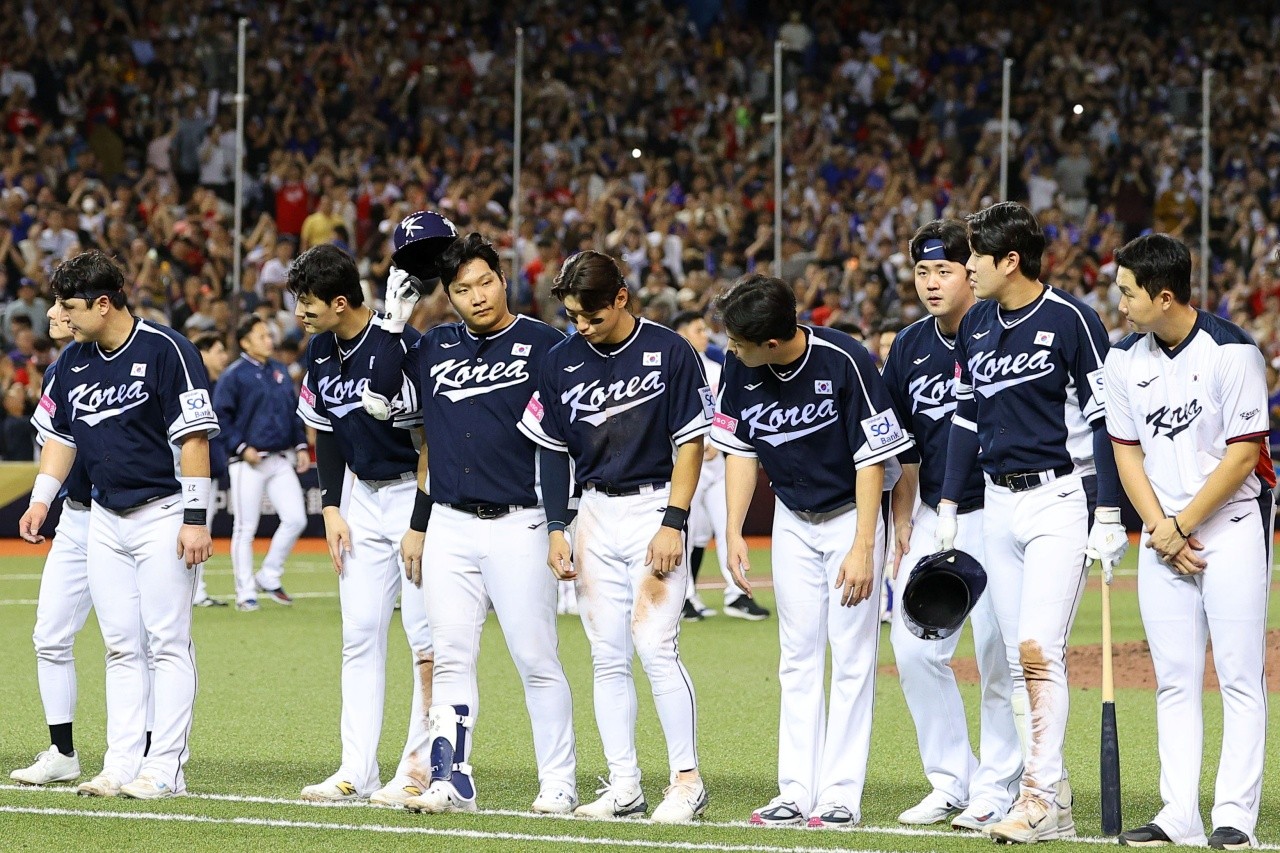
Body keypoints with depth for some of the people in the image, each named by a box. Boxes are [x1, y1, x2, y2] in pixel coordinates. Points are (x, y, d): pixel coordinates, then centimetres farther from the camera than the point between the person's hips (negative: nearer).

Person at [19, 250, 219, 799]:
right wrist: (40, 500, 7)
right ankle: (121, 764, 8)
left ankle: (165, 766, -6)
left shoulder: (164, 350, -12)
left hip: (162, 513, -7)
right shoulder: (75, 361, 9)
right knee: (121, 647, 7)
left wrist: (194, 519, -17)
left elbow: (193, 437, -13)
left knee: (168, 644, -6)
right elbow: (61, 435, 20)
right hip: (105, 520, 7)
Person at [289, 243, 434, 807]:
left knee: (428, 636, -7)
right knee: (360, 633, 5)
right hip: (363, 496, 7)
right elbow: (326, 432, 12)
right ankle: (357, 771, 7)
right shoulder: (321, 352, 4)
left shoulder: (400, 346, -20)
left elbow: (432, 433, -21)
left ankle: (421, 766, -2)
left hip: (417, 493, -7)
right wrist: (331, 509, 8)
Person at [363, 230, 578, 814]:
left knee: (535, 660, -3)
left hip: (518, 525, -4)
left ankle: (559, 782, 3)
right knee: (451, 659, 4)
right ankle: (451, 780, 7)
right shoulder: (433, 348, 11)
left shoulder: (542, 345, -2)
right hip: (449, 527, 5)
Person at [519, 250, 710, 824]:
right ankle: (624, 786, 10)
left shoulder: (669, 353, -6)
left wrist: (672, 522, -12)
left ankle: (687, 780, -3)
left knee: (655, 648, -12)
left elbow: (690, 443, -5)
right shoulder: (563, 362, 5)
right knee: (608, 656, 4)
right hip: (595, 513, 4)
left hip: (655, 507, -4)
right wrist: (556, 529, 4)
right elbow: (553, 451, 11)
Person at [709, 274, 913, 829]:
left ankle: (841, 794, -4)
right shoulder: (740, 368, -12)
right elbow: (741, 450, 1)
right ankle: (796, 791, 6)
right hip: (792, 521, 5)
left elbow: (872, 458, -20)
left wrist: (862, 548, -22)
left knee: (851, 656, -5)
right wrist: (734, 532, -6)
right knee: (798, 658, 5)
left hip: (850, 514, -5)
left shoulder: (845, 362, -26)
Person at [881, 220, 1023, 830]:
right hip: (934, 518, 6)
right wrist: (903, 523, 11)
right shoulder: (911, 346, 8)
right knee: (914, 648, 3)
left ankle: (997, 790, 7)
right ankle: (951, 782, 14)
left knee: (1000, 657, -3)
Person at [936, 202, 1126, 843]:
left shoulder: (1071, 321, -11)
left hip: (1060, 501, -7)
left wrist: (1109, 517, -14)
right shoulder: (976, 326, 9)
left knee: (1038, 649, -16)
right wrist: (948, 505, 13)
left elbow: (1105, 420, -11)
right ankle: (1052, 804, 10)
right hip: (998, 503, 7)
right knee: (1021, 658, 6)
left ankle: (1040, 795, -15)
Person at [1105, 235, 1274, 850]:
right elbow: (1127, 451, 8)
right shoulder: (1126, 358, 5)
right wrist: (1160, 530, -4)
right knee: (1174, 678, 4)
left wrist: (1182, 526, -13)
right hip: (1163, 532, 5)